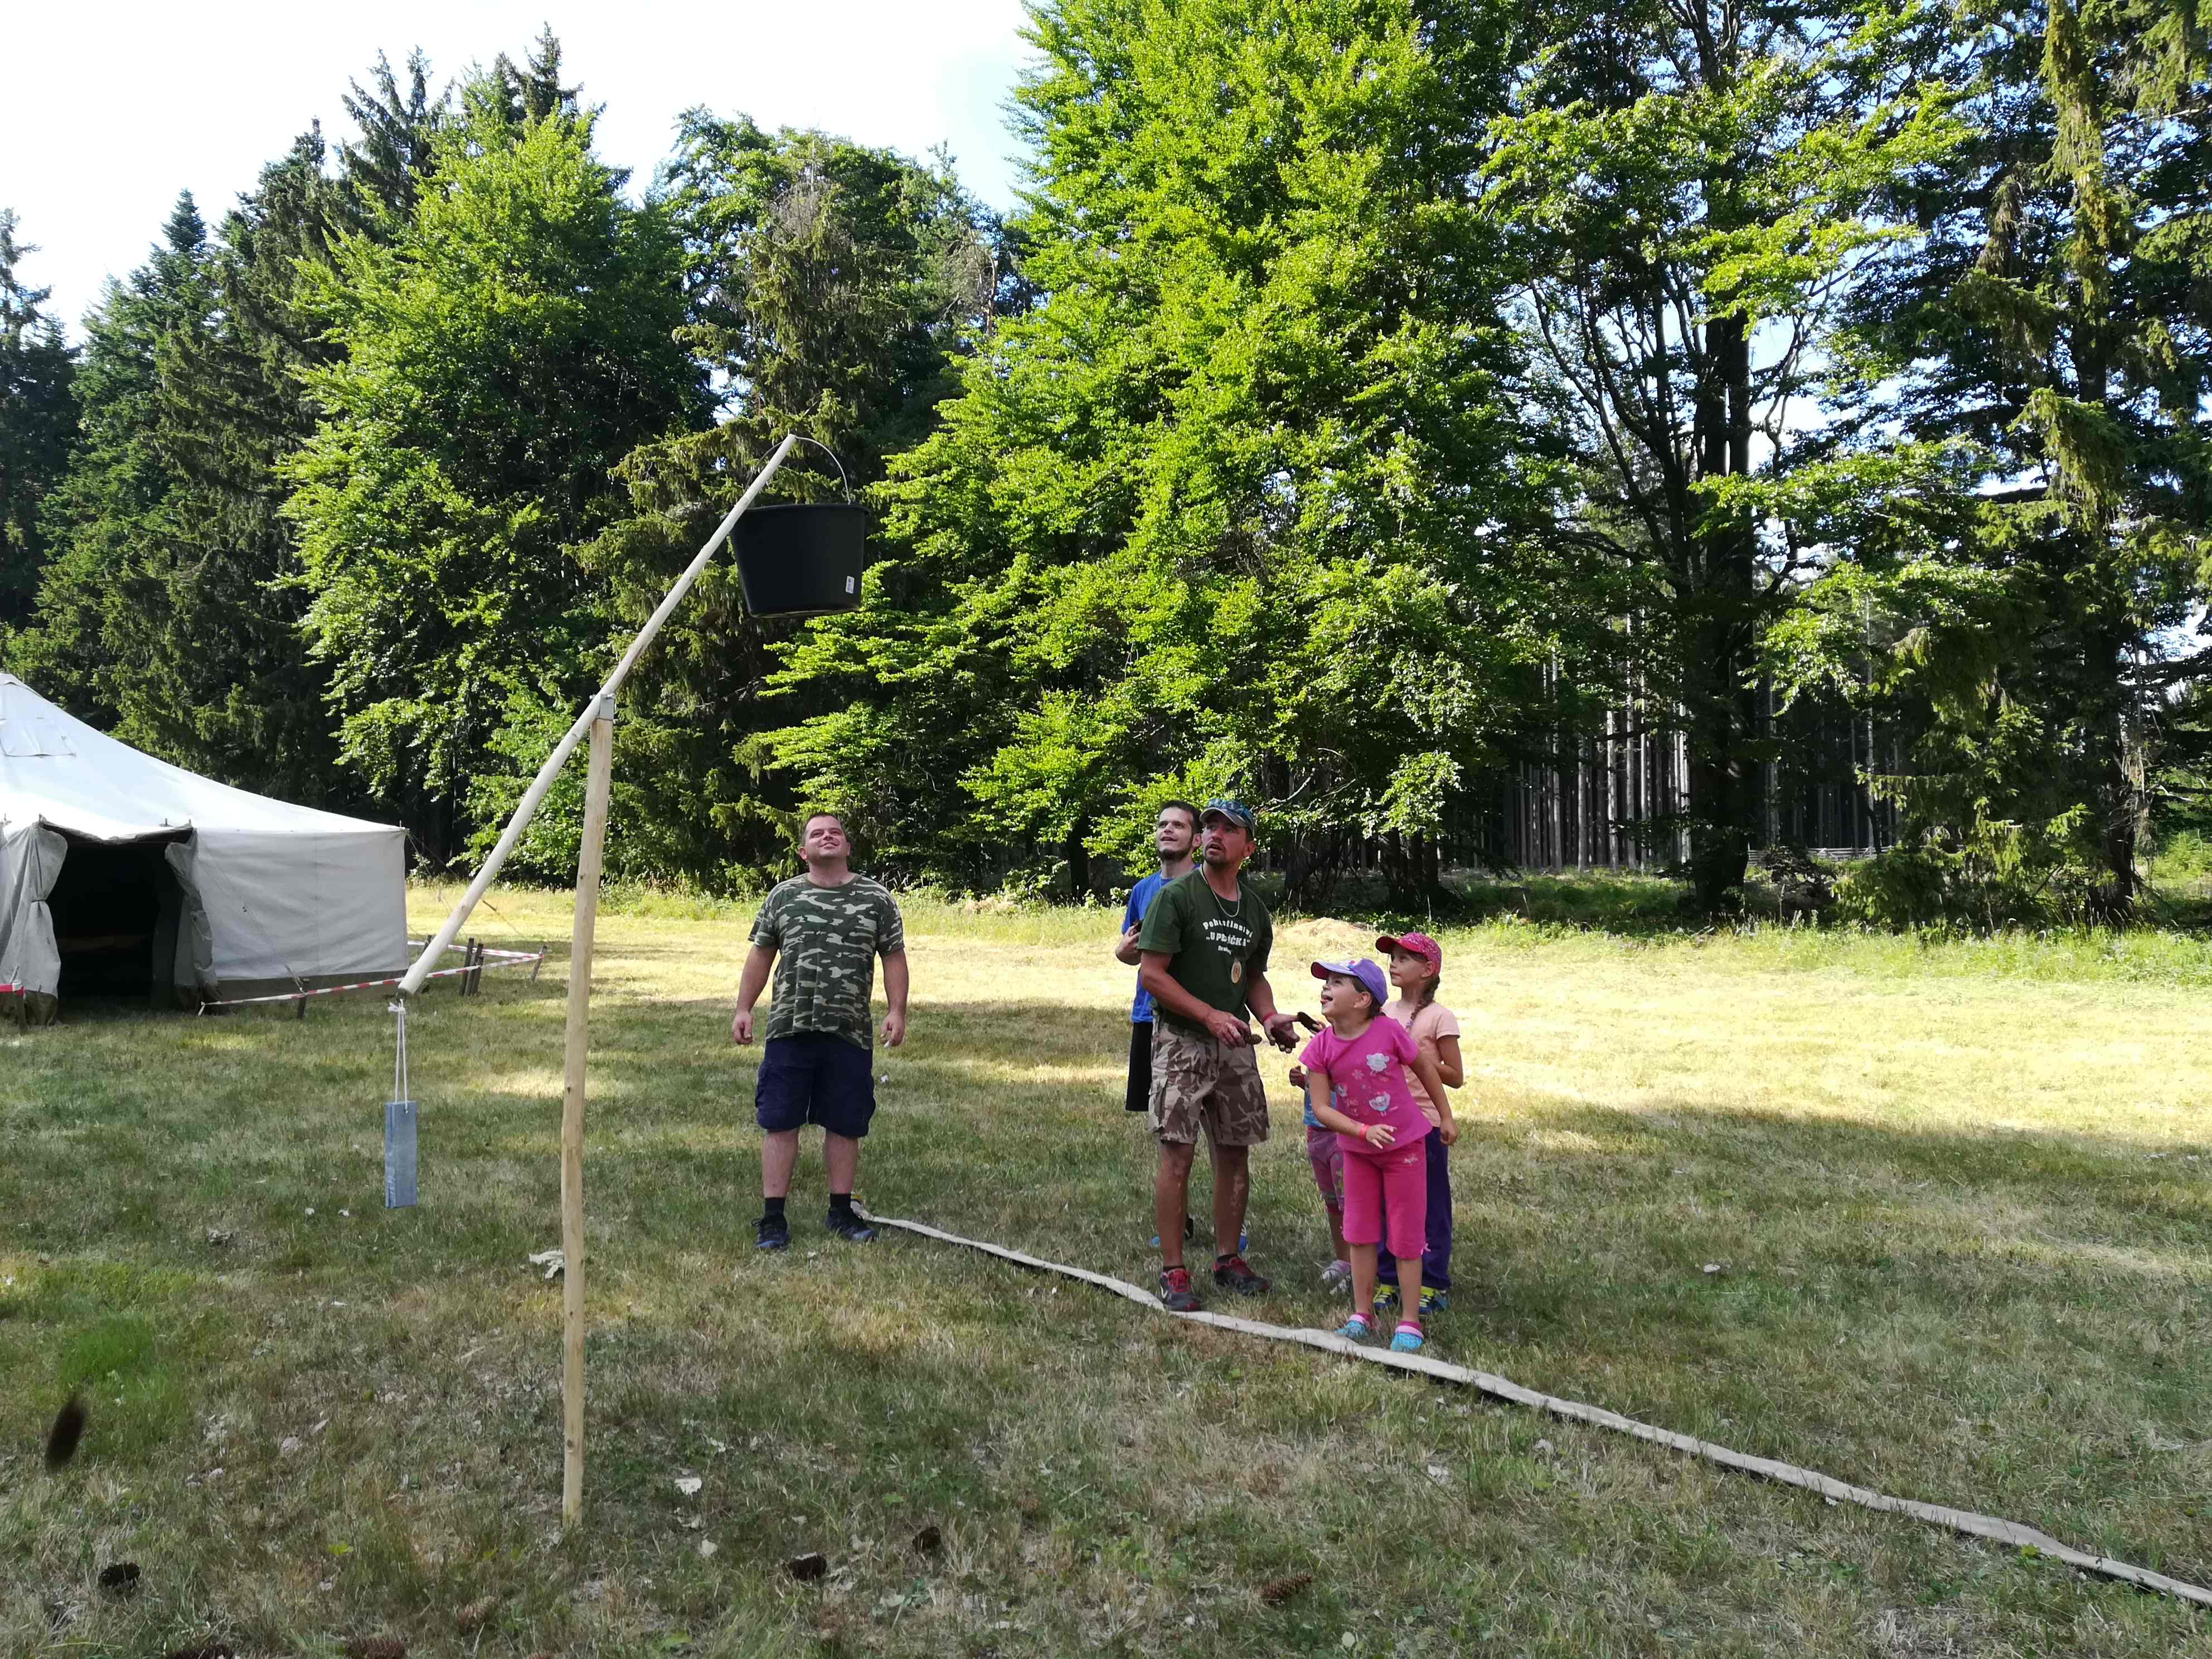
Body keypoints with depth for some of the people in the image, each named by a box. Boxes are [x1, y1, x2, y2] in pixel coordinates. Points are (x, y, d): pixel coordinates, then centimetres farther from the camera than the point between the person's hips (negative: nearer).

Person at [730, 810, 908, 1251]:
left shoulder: (876, 898, 5)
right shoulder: (783, 896, 7)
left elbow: (894, 957, 5)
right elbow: (760, 955, 11)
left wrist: (897, 1011, -4)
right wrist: (744, 1009, 5)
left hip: (850, 1034, 0)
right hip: (788, 1031, 0)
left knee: (845, 1124, 8)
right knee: (779, 1122, 1)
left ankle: (841, 1211, 23)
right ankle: (773, 1217, 10)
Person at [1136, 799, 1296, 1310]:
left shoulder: (1254, 910, 12)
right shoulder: (1176, 896, -8)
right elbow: (1151, 973, -12)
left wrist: (1268, 1017, 2)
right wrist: (1210, 1016, -18)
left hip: (1234, 1045, 6)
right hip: (1181, 1042, -6)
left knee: (1235, 1154, 10)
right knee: (1177, 1155, -6)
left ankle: (1228, 1262, 22)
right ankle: (1173, 1272, 2)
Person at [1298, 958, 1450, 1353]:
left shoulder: (1388, 1031, -20)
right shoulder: (1321, 1047, -13)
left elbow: (1425, 1068, -3)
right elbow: (1320, 1107, -14)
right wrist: (1364, 1131, -27)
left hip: (1404, 1145, -3)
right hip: (1358, 1148, 3)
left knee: (1405, 1237, 3)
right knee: (1360, 1232, 11)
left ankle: (1409, 1324, 14)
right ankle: (1362, 1315, 23)